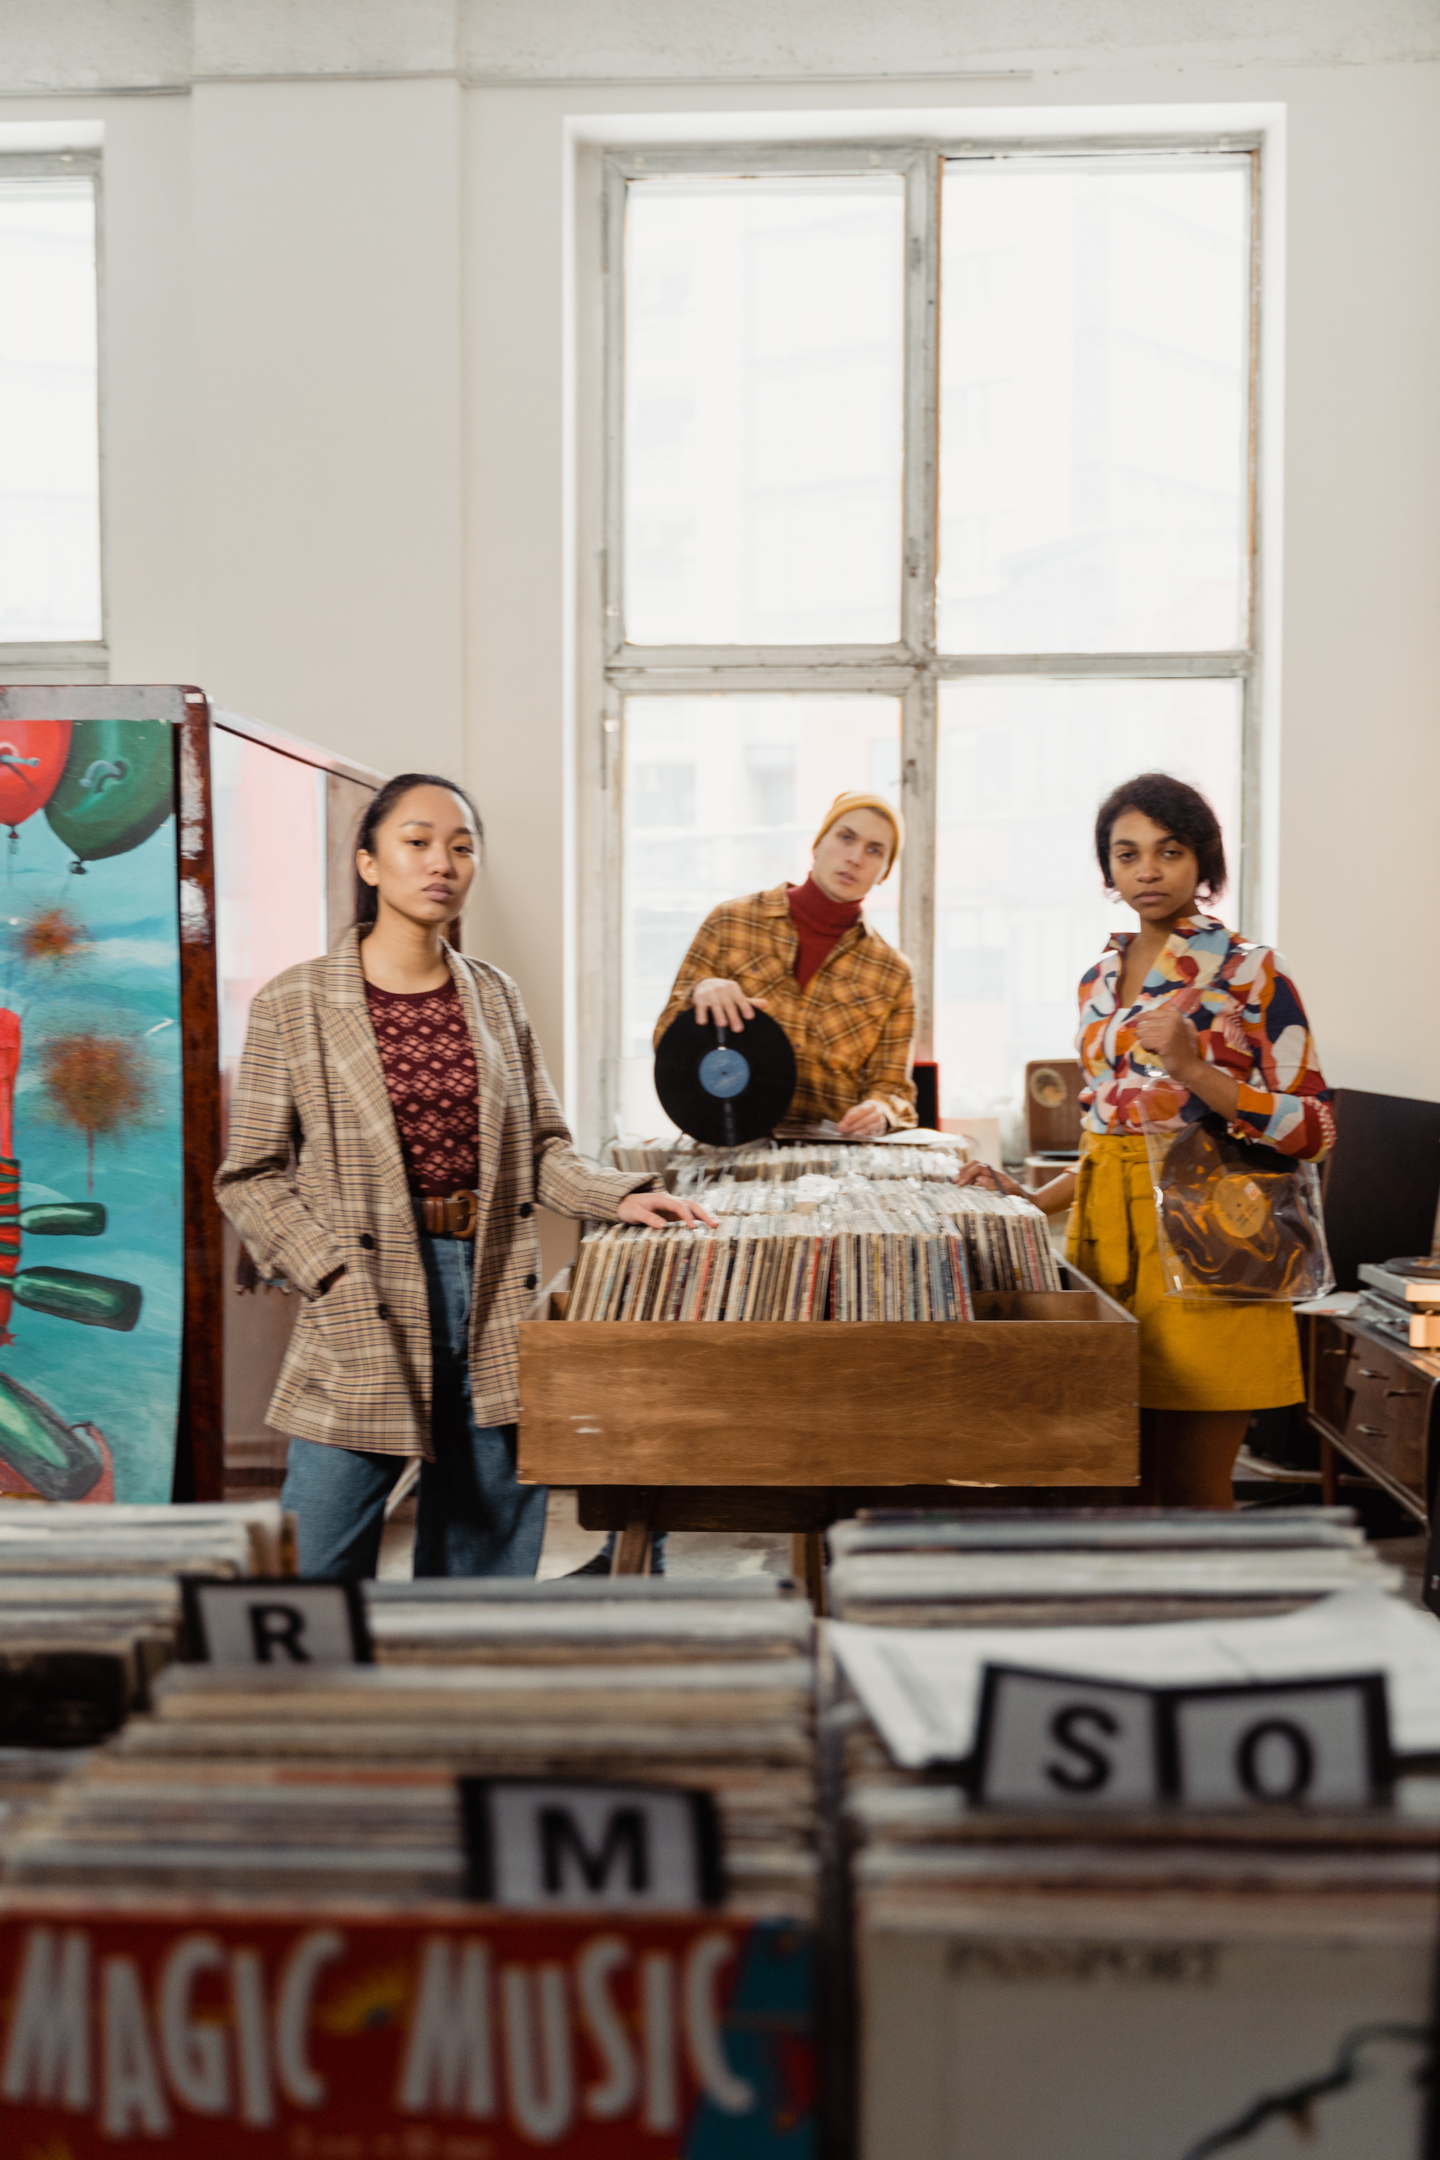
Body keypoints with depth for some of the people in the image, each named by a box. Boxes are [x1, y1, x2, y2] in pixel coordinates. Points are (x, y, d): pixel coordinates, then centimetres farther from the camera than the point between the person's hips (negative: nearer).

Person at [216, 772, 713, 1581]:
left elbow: (542, 1146, 10)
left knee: (490, 1550, 14)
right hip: (366, 1321, -3)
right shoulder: (295, 1004, -3)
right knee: (325, 1557, 4)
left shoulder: (495, 996, 8)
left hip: (497, 1314, 4)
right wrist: (338, 1276, -12)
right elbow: (253, 1176, -2)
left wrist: (620, 1195, -7)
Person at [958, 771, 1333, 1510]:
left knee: (1192, 1491, -1)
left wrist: (1192, 1068, -19)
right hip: (1109, 1238, 5)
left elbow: (1314, 1128, -7)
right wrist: (1033, 1198, 8)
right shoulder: (1099, 980, 15)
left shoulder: (1250, 972, -3)